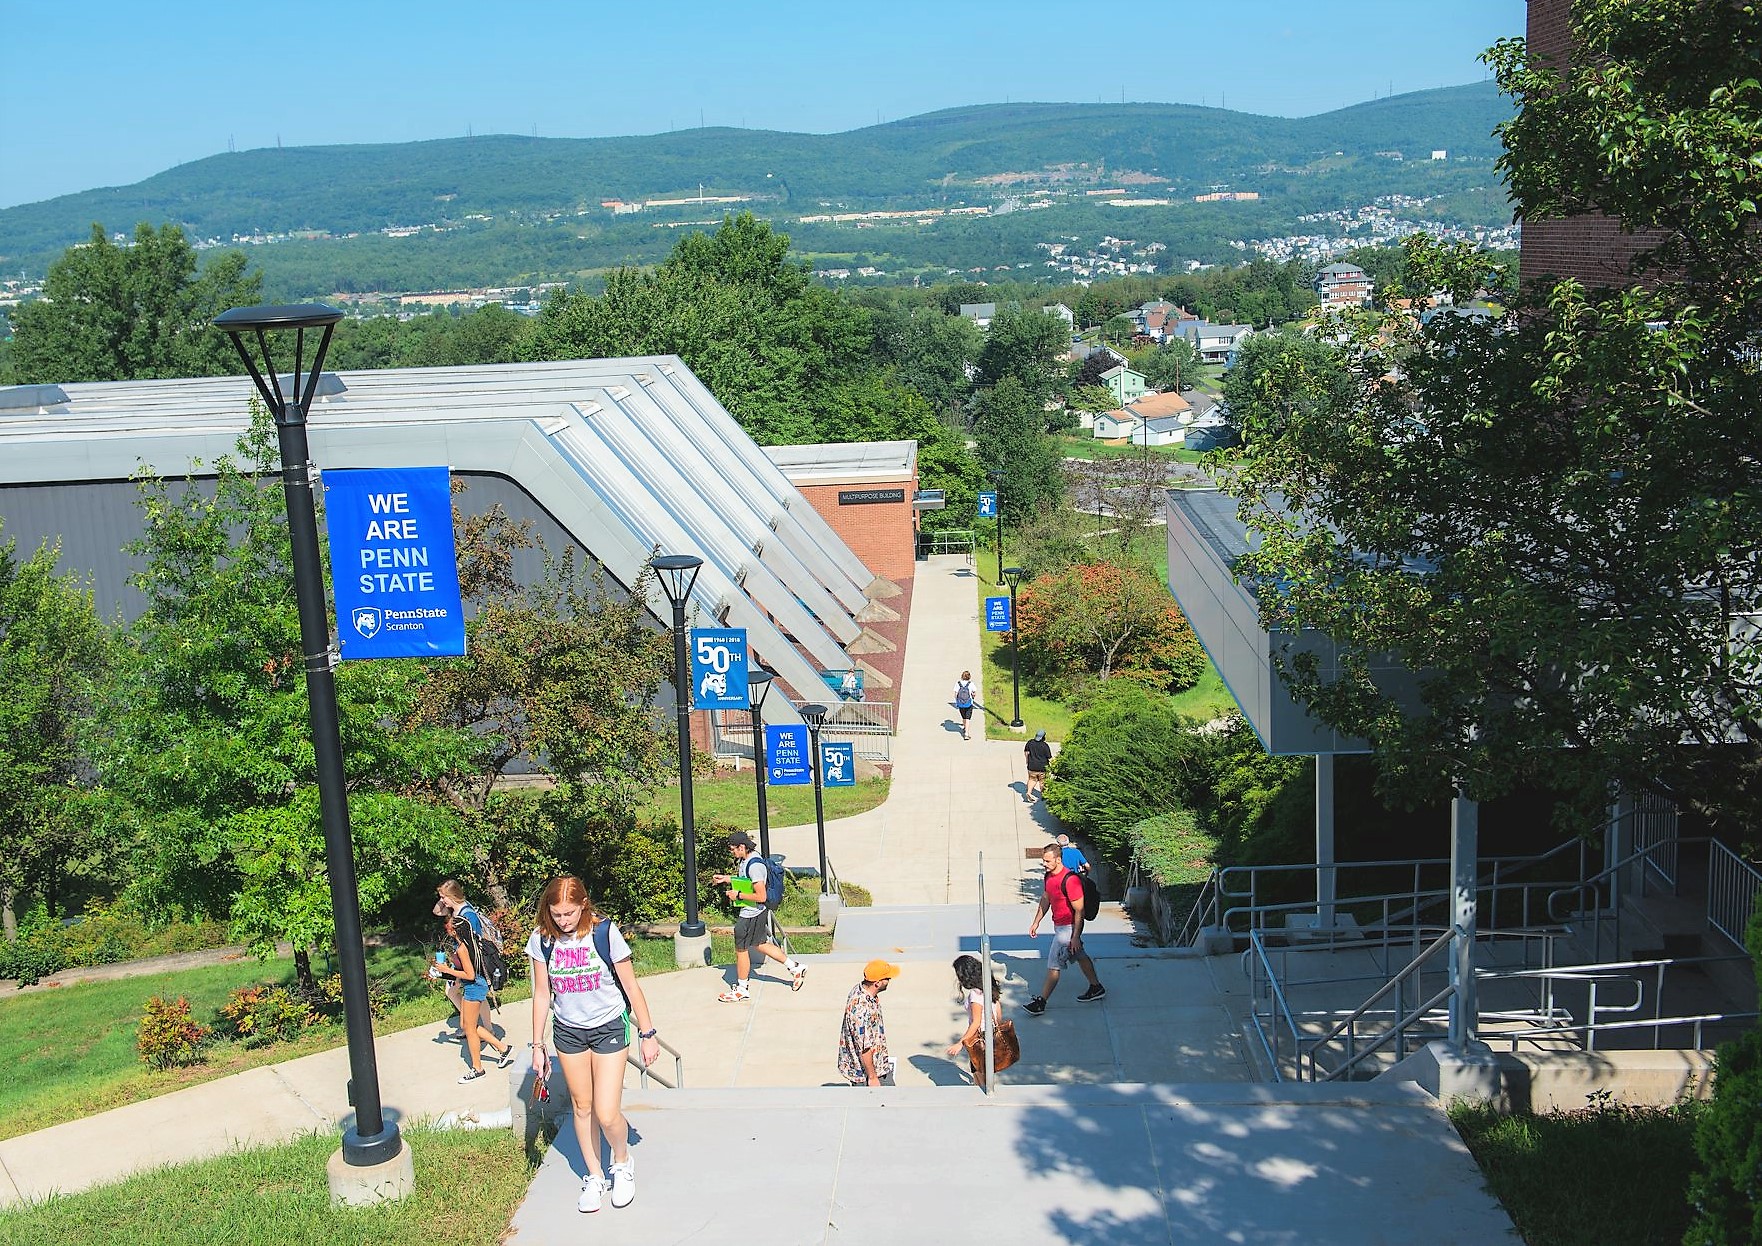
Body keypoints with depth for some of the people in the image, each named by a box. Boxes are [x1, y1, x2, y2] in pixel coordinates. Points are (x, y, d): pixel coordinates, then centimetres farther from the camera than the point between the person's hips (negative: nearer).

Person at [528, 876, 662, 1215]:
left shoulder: (605, 932, -17)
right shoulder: (542, 939, -9)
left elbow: (631, 986, -8)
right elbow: (542, 994, 2)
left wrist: (647, 1034, -4)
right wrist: (537, 1045, 5)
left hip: (609, 1028, -3)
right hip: (568, 1031, 3)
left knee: (607, 1114, -8)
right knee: (581, 1107, 13)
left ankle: (623, 1161, 23)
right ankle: (594, 1176, 33)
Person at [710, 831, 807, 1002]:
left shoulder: (754, 866, -27)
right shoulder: (746, 859, 3)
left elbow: (761, 896, -29)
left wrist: (738, 895, -20)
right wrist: (726, 879, 12)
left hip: (751, 914, -10)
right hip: (755, 912, 10)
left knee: (741, 949, 6)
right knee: (761, 944, 21)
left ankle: (742, 989, 21)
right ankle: (795, 968, 28)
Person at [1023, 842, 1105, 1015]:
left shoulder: (1070, 880, -26)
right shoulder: (1049, 876, 2)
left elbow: (1079, 911, -23)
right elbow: (1045, 899, 17)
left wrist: (1075, 936, -22)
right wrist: (1036, 922, 18)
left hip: (1068, 927, -9)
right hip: (1059, 925, 9)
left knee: (1053, 964, -5)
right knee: (1080, 956, 22)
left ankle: (1041, 1002, 1)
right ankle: (1097, 988, 37)